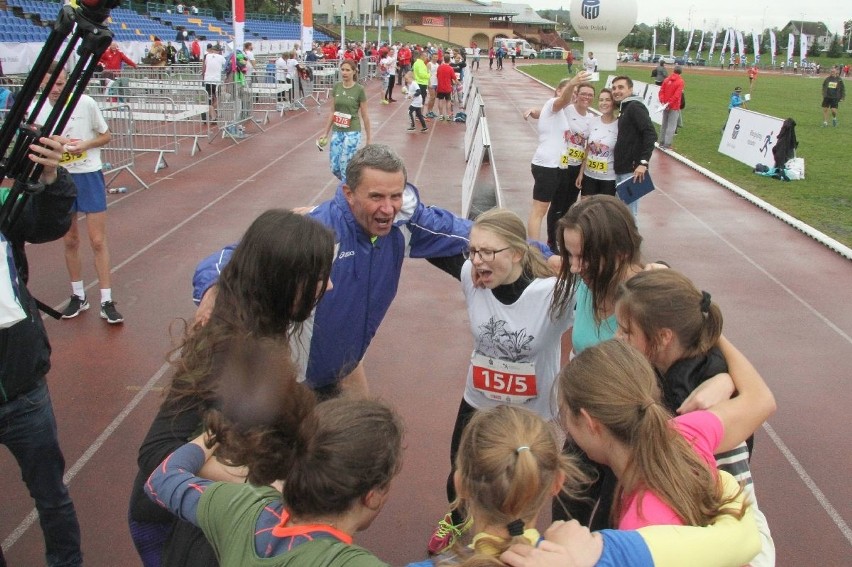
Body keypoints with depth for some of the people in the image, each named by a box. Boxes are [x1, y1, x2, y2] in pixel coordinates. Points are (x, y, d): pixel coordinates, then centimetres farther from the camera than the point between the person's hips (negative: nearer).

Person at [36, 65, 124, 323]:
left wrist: (85, 144, -18)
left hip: (89, 175, -3)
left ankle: (107, 302, 3)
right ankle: (78, 296, 26)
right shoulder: (37, 110, -2)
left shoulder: (86, 103, -10)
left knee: (98, 241, -3)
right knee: (70, 241, 12)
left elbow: (106, 136, 0)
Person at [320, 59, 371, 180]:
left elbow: (364, 115, -3)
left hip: (352, 132, -5)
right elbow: (332, 112, 10)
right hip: (337, 132, 5)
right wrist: (326, 132, 9)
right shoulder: (336, 87, 4)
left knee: (345, 167, -8)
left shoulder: (359, 90, -9)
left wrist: (369, 137, 0)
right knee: (335, 168, 5)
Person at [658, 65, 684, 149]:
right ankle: (667, 145, -5)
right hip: (674, 107, -6)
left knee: (664, 124, 15)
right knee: (671, 126, -2)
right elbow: (677, 95, -19)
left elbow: (661, 91, 0)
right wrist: (669, 104, -16)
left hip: (665, 106, 6)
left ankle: (661, 142, 20)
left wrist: (662, 101, -7)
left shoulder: (667, 79, 6)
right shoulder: (680, 81, -10)